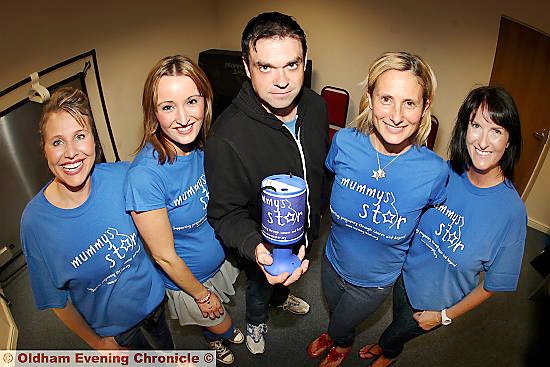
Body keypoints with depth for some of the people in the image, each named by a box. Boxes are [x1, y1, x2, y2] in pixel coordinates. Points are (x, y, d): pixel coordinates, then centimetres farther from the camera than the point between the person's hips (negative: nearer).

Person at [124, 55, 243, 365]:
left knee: (221, 310, 33)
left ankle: (218, 332, 67)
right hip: (185, 277, -5)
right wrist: (201, 295, -12)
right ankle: (217, 336, 59)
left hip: (220, 257, 5)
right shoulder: (145, 176, -36)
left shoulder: (203, 146, -17)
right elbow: (165, 257, -24)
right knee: (220, 324, 24)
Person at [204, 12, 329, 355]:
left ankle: (281, 296, 72)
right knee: (260, 286, 28)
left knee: (289, 275, 36)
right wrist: (256, 248, -48)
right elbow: (226, 214, -29)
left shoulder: (316, 105, -17)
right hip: (264, 245, -5)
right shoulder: (226, 137, -38)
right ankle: (256, 322, 63)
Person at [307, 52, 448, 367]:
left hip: (376, 282, -2)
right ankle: (336, 332, 70)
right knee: (333, 311, 33)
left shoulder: (435, 171, -29)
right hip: (333, 263, 2)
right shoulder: (345, 142, -25)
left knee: (341, 326, 27)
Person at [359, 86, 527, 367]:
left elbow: (494, 283, -16)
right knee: (398, 322, 31)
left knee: (398, 333, 23)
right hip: (406, 273, 3)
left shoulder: (512, 211, -28)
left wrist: (445, 316, -9)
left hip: (437, 300, -3)